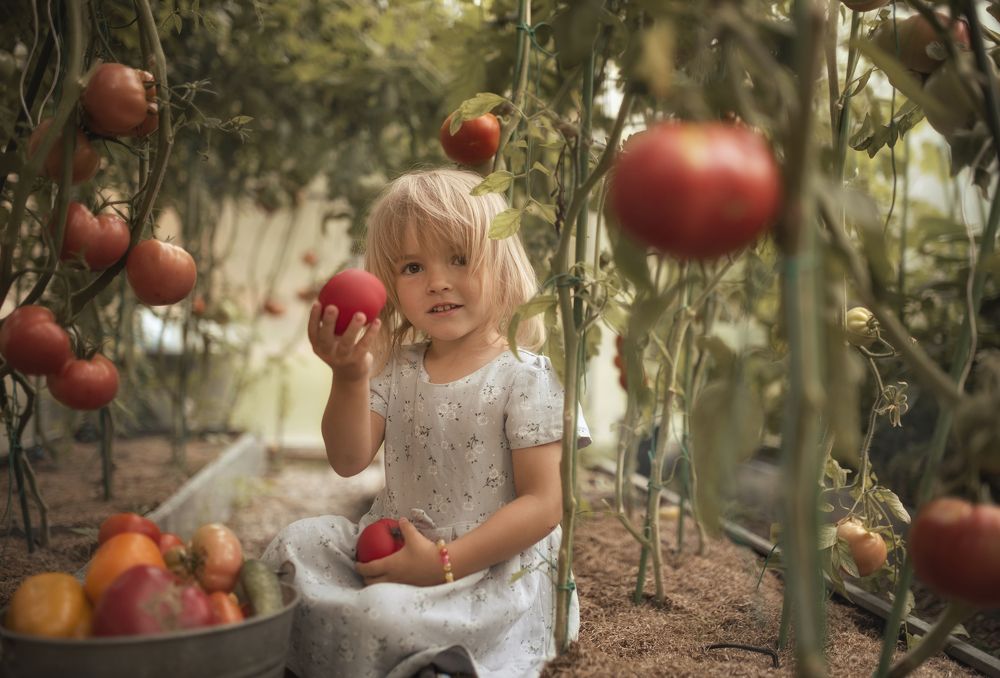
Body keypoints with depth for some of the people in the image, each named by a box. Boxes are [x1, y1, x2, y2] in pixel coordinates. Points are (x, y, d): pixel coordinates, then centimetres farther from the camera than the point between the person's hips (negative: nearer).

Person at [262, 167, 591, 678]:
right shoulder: (395, 369, 7)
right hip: (393, 548, 6)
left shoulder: (526, 377, -11)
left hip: (493, 572, -6)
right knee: (297, 544, -12)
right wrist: (349, 377, -19)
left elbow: (544, 505, -14)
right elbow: (349, 461, -2)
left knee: (385, 614, -31)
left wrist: (444, 563, -20)